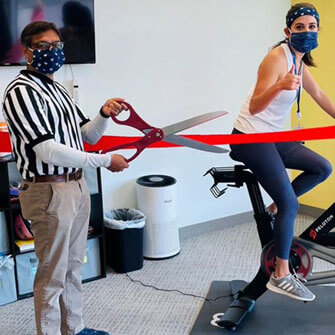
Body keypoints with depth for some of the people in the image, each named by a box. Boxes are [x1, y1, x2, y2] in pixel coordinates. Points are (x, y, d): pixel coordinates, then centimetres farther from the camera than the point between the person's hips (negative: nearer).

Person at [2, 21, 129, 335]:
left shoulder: (59, 89, 13)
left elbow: (89, 135, 17)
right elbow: (48, 150, -22)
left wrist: (104, 115, -5)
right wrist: (105, 160, -17)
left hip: (77, 187, 9)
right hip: (50, 192, -9)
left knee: (73, 267, 19)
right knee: (52, 275, 2)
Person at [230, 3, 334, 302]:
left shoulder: (300, 61, 9)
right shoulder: (278, 57, -17)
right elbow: (255, 107, -24)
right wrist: (279, 86, -42)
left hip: (272, 137, 9)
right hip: (250, 139, -9)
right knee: (290, 204, -12)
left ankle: (276, 209, 14)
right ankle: (281, 276, -3)